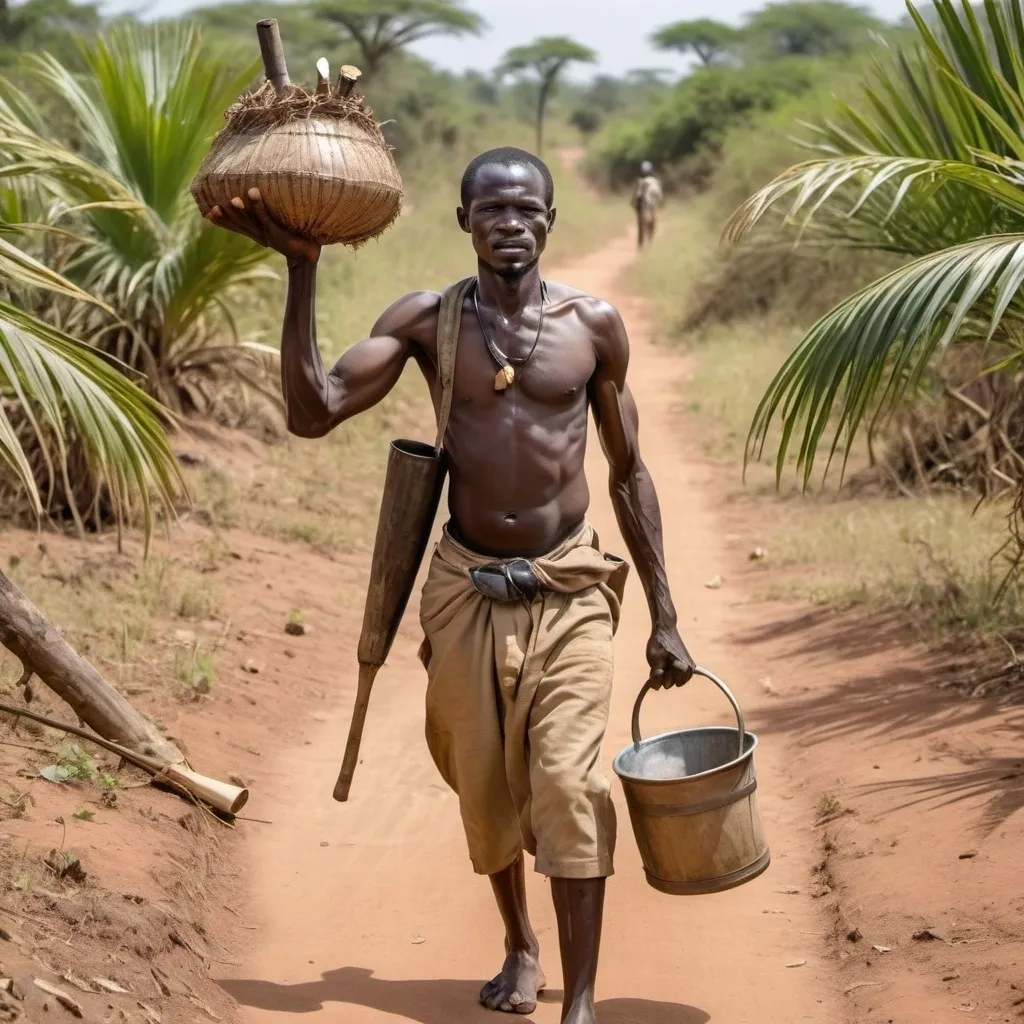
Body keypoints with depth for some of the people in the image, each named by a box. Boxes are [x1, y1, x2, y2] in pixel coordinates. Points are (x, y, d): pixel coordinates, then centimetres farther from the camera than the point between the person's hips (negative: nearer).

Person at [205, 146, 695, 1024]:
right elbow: (313, 411, -16)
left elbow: (629, 474, 6)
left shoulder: (595, 325, -2)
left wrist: (664, 616, 6)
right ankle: (520, 945, 39)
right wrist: (302, 270, -23)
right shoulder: (427, 321, -3)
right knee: (485, 788, 14)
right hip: (468, 589, 1)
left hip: (570, 590, -1)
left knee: (568, 785, -13)